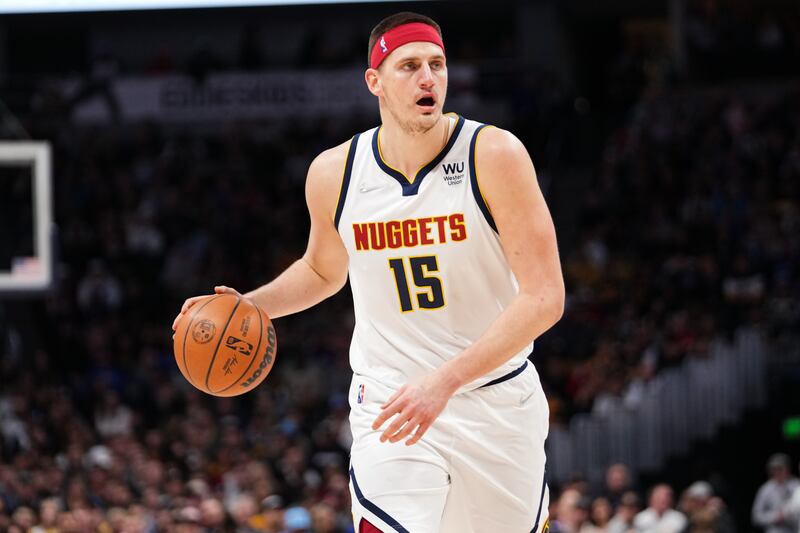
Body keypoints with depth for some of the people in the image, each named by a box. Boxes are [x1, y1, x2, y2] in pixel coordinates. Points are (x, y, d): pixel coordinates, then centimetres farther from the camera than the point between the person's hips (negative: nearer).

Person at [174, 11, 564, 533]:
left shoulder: (494, 155, -15)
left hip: (497, 403, 0)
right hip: (391, 406, 0)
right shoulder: (334, 174, -4)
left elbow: (544, 297, -20)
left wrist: (445, 379, -30)